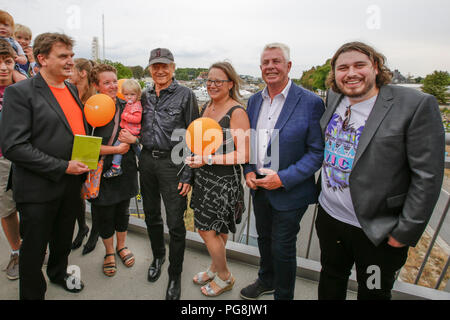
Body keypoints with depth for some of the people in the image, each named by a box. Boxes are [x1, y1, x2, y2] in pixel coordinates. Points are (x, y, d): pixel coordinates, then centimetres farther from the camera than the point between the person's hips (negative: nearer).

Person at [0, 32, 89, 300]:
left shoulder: (72, 89, 8)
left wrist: (84, 168, 4)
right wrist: (63, 167, -22)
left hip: (72, 183, 6)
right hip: (40, 188, -6)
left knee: (63, 239, 25)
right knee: (34, 247, 13)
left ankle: (59, 273, 50)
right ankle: (33, 293, 36)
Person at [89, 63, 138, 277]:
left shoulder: (126, 107, 2)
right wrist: (116, 149, -18)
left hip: (125, 169, 4)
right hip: (102, 171, -4)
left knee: (123, 209, 17)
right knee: (104, 214, 10)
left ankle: (121, 246, 40)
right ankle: (109, 252, 34)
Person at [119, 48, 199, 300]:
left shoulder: (186, 95, -6)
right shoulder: (145, 96, 11)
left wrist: (187, 175, -12)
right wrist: (134, 137, -3)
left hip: (173, 162, -5)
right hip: (147, 160, 6)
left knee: (176, 224, 1)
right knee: (151, 215, 18)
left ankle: (175, 275, 22)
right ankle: (158, 256, 43)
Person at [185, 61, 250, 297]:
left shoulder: (237, 112, -15)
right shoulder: (206, 107, 9)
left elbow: (244, 155, -19)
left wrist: (209, 159, -20)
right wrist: (195, 157, 6)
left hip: (224, 180, -7)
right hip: (203, 176, 7)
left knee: (208, 230, 2)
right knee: (216, 229, 18)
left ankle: (224, 277, 26)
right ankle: (215, 268, 40)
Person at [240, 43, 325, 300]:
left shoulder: (311, 102, -15)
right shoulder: (254, 100, 4)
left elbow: (317, 152, -14)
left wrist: (283, 178, -22)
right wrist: (248, 171, -3)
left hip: (289, 192, -5)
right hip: (259, 187, 6)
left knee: (283, 248, 10)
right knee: (264, 239, 24)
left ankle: (283, 295, 38)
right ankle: (266, 281, 51)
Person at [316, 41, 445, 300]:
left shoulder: (416, 105, -16)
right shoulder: (333, 98, 1)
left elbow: (428, 176, -15)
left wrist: (406, 232, -13)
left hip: (378, 230, -4)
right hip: (329, 217, 5)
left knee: (373, 293, 19)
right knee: (330, 281, 25)